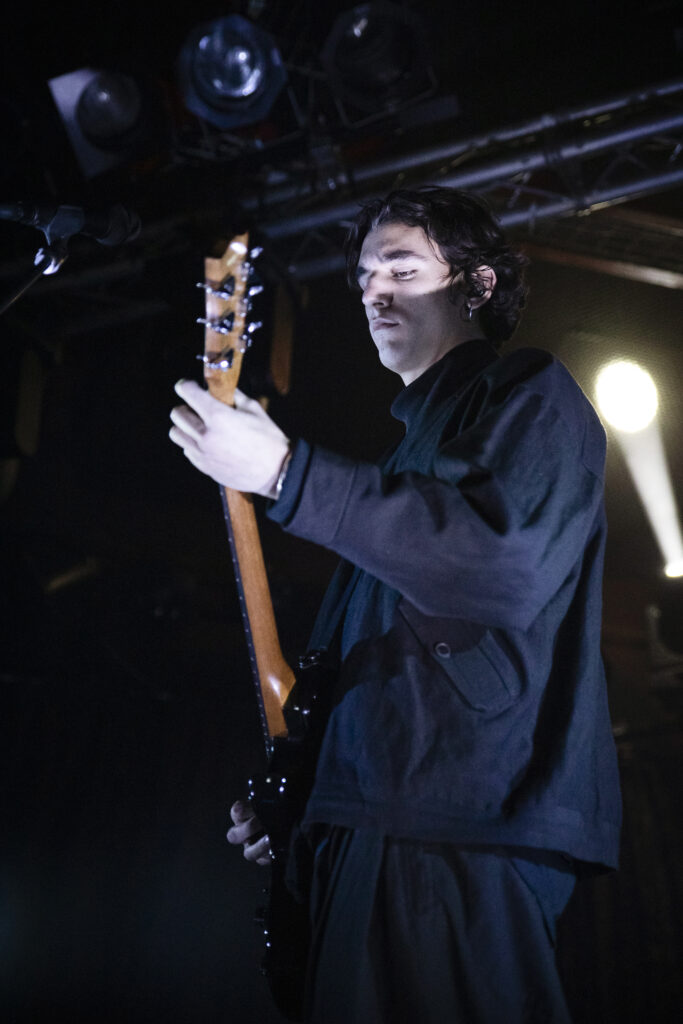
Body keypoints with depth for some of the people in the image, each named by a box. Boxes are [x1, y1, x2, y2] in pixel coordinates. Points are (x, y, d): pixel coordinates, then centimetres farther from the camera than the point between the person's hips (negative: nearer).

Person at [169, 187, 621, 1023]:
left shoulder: (531, 394, 0)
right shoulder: (415, 445, 27)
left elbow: (508, 562, -22)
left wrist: (287, 475, -21)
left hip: (471, 835, -9)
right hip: (368, 830, 9)